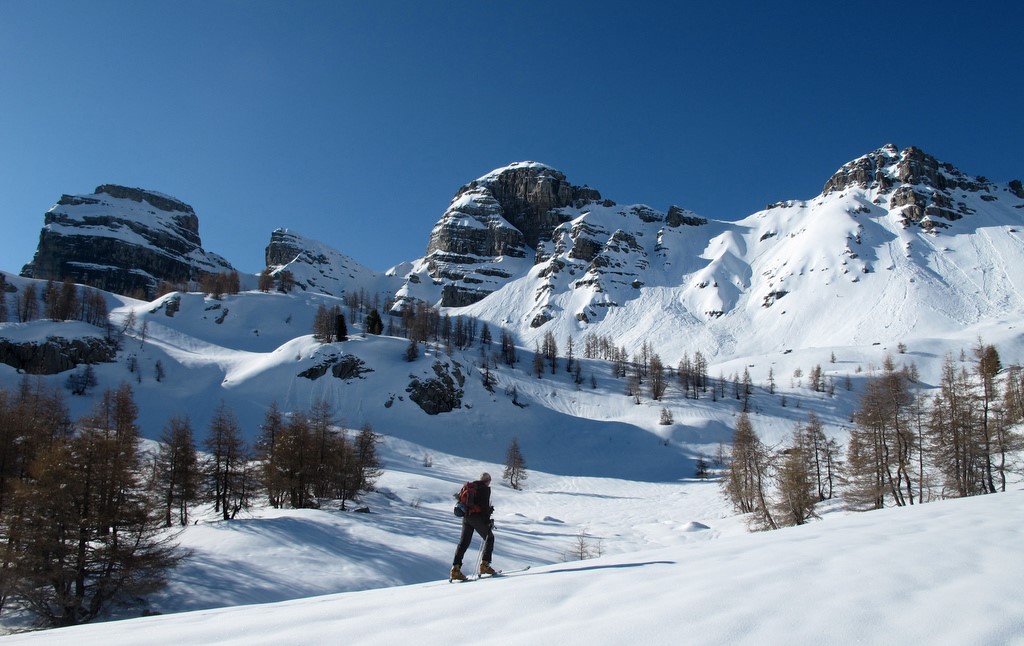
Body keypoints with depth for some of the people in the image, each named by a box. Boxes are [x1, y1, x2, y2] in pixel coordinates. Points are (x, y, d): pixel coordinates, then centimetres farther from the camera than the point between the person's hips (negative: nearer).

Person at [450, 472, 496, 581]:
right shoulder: (485, 488, -3)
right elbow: (485, 505, -12)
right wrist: (488, 520, -9)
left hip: (466, 517, 6)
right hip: (477, 517, -6)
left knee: (463, 542, 5)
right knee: (489, 538, 10)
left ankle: (455, 568, -6)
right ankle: (484, 564, -2)